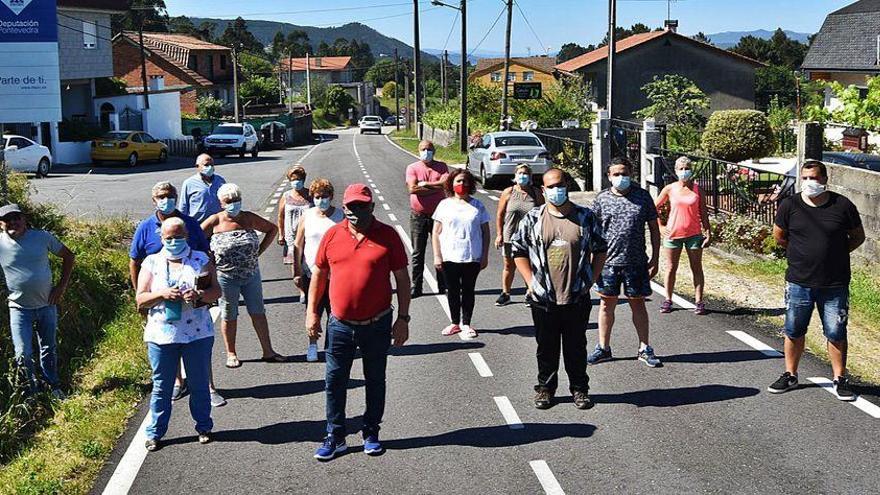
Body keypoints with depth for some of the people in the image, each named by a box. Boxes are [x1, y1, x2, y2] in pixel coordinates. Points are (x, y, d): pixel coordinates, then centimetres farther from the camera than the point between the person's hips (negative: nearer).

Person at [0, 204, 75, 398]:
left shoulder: (43, 237, -7)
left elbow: (68, 256, 4)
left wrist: (62, 285, -2)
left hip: (47, 304, 2)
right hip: (20, 308, -1)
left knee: (49, 349, 15)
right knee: (23, 354, -7)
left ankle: (53, 385, 33)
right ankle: (31, 386, 16)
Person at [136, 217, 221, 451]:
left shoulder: (201, 260, 4)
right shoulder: (151, 263, 4)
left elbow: (216, 291, 1)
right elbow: (141, 300, 1)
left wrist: (199, 295, -19)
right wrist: (162, 294, -18)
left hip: (197, 334, 0)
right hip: (162, 335, 0)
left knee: (199, 384, 9)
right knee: (161, 386, 7)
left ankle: (204, 427, 24)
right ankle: (154, 433, 17)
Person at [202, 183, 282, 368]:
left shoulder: (249, 218, -1)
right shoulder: (215, 221, -8)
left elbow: (272, 229, 11)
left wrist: (260, 251, 3)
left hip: (251, 275, 2)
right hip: (226, 278, -2)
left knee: (258, 313, 7)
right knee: (229, 316, 10)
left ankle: (268, 351, 15)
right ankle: (231, 354, 24)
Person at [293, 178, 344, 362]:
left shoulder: (340, 216, 0)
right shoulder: (307, 216, 1)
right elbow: (298, 246, 4)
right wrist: (297, 272, 1)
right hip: (312, 273, 1)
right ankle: (312, 345, 25)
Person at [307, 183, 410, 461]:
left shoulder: (388, 236, -5)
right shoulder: (332, 235, 1)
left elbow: (402, 279, -1)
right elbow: (318, 274, 9)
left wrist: (403, 319, -4)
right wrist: (312, 313, 5)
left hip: (378, 325, -1)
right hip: (340, 324, 1)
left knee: (375, 380, 12)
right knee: (335, 381, 6)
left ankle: (371, 433, 27)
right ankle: (335, 437, 18)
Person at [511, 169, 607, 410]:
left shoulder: (586, 217, 1)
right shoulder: (533, 219, 1)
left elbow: (600, 250, 9)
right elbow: (518, 250, 6)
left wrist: (590, 279, 1)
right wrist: (531, 281, -1)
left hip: (577, 298, 0)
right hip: (544, 299, 0)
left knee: (576, 347, 10)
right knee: (546, 347, 10)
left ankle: (579, 388, 23)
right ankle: (545, 388, 24)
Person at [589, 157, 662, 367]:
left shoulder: (643, 197, 1)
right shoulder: (602, 199, 2)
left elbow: (654, 228, 5)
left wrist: (655, 258, 1)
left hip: (636, 262, -1)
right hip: (608, 261, 1)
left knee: (638, 304, 8)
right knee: (606, 303, 8)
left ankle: (644, 349, 18)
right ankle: (603, 348, 20)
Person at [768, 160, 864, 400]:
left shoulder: (843, 205, -6)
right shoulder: (789, 205, -5)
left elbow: (858, 236, 7)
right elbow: (779, 235, 11)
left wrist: (836, 253, 2)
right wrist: (799, 253, 8)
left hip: (835, 285, -1)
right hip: (798, 282, 1)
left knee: (836, 333, 6)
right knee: (793, 331, 10)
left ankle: (840, 379, 22)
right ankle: (790, 375, 27)